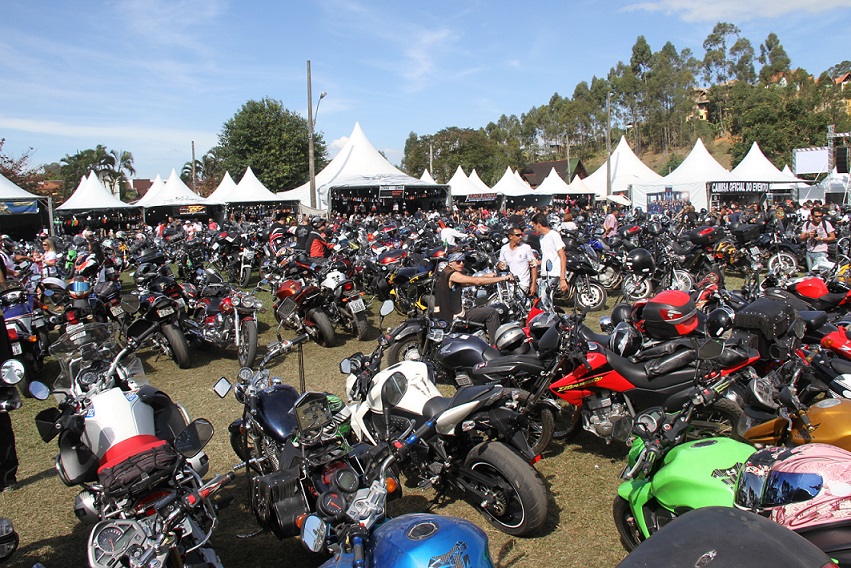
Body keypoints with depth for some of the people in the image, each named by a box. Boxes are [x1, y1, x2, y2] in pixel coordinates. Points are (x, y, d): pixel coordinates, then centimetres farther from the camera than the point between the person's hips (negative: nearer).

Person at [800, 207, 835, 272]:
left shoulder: (826, 224, -3)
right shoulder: (807, 224, 5)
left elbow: (833, 237, -2)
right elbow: (801, 238, 4)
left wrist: (821, 239, -16)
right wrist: (807, 235, -17)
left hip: (821, 252, -4)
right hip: (809, 252, 4)